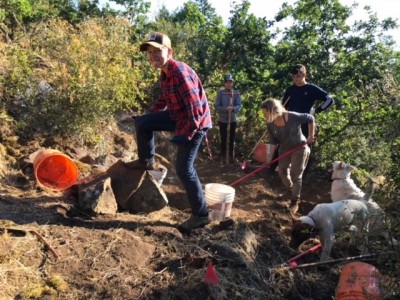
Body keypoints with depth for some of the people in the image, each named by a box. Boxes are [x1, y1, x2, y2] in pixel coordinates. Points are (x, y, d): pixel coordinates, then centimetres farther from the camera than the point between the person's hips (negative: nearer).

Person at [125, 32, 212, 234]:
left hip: (195, 122, -9)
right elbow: (164, 100, 21)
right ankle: (147, 161, 27)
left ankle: (201, 215, 6)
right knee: (142, 122, 8)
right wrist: (148, 117, 23)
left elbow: (195, 108, -28)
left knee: (184, 168, -7)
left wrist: (184, 134, -24)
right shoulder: (165, 73, 6)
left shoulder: (180, 72, -25)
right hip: (179, 116, 9)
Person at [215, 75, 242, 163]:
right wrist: (226, 109, -24)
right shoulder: (220, 92, -6)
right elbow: (217, 106, -8)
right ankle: (223, 156, 19)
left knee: (232, 139, 8)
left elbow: (239, 105, -6)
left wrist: (233, 108, -27)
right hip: (222, 120, -1)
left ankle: (231, 156, 21)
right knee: (223, 139, 6)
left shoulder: (236, 93, -2)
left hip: (233, 120, 2)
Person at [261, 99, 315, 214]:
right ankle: (291, 190, 40)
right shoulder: (270, 124, -14)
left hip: (299, 148, -5)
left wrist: (311, 136, -13)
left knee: (295, 175, -2)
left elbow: (310, 119, -14)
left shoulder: (293, 117, -30)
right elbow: (273, 142, -4)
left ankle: (295, 203, 12)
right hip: (284, 149, 5)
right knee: (282, 171, 8)